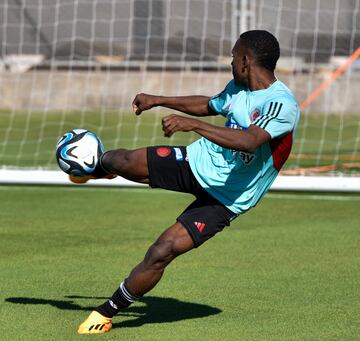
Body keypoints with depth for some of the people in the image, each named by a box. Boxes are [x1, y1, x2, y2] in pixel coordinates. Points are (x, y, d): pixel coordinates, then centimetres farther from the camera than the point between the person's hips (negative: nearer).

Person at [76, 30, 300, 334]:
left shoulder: (283, 105, -27)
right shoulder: (238, 88, 0)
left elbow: (249, 141, -44)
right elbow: (209, 106, 23)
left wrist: (192, 124, -49)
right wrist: (158, 101, 27)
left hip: (224, 199, -7)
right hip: (197, 160, 7)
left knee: (161, 253, -18)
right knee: (118, 161, 2)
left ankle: (106, 313, 0)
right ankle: (95, 169, 42)